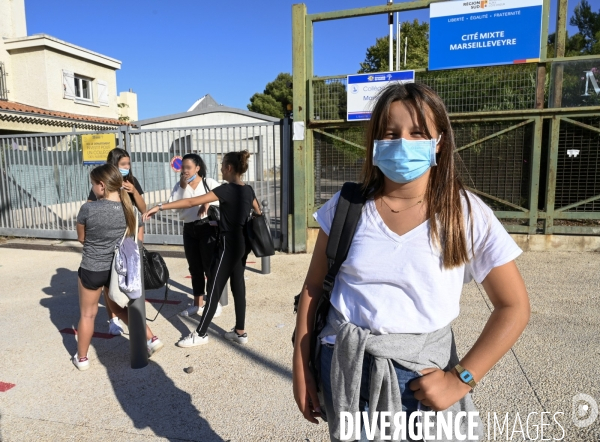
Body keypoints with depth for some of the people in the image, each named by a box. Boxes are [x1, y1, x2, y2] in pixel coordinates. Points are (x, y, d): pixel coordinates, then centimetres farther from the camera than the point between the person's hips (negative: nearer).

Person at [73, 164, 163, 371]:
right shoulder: (130, 209, -8)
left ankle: (81, 358, 30)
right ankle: (151, 339, 17)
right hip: (118, 268, 4)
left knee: (88, 314, 14)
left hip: (92, 269, -3)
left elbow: (81, 238, -1)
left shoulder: (88, 208, -18)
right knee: (118, 307, 22)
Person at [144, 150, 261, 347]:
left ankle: (200, 334, 13)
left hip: (228, 245, -8)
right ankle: (240, 332, 20)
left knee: (214, 289, 1)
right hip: (242, 244, 8)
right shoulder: (248, 190, 6)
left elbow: (192, 202, -22)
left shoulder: (227, 189, -18)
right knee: (238, 286, 13)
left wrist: (160, 207, -20)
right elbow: (258, 214, 20)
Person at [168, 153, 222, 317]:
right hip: (189, 230, 5)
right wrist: (183, 186, -12)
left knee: (210, 267, 0)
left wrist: (208, 203, -22)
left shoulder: (210, 183, -4)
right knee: (195, 268, 13)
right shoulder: (179, 185, 7)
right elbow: (173, 204, -7)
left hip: (207, 228, -5)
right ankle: (198, 304, 26)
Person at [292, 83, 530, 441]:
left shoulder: (467, 214, -11)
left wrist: (460, 379, -12)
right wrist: (301, 368, 1)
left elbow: (514, 307, -5)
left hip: (420, 373, -1)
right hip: (343, 367, 2)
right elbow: (314, 287, 0)